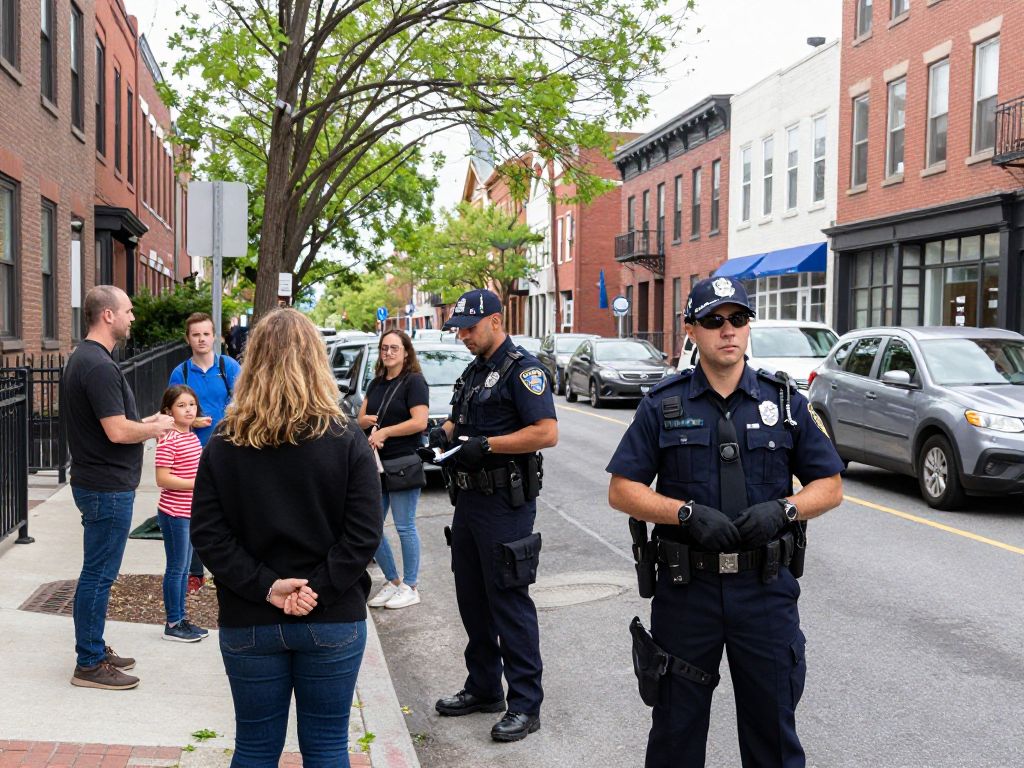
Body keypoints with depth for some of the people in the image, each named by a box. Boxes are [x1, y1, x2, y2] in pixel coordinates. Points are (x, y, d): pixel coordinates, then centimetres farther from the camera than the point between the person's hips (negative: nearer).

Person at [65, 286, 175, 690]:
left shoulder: (81, 358, 12)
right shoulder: (100, 366, -21)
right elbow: (118, 431, -24)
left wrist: (145, 423, 10)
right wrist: (156, 428, -7)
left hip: (95, 483, 10)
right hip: (108, 488, -10)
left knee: (98, 571, 18)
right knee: (98, 574, -1)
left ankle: (94, 649, 29)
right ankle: (89, 664, 9)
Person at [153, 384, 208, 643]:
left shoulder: (193, 437, 10)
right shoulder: (168, 441, -16)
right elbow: (162, 478, -21)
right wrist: (196, 484, -23)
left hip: (190, 512, 9)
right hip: (174, 513, -9)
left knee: (184, 568, 15)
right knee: (176, 568, -1)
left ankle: (181, 619, 24)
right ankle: (172, 624, 9)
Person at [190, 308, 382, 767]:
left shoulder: (223, 445, -3)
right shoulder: (346, 441, -8)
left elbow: (207, 535, -8)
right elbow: (364, 533, -14)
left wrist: (265, 587, -10)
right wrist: (319, 590, -12)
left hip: (248, 625, 2)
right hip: (332, 622, -1)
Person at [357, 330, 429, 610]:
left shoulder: (414, 382, -6)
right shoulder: (376, 384, 15)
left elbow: (419, 421, -17)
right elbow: (361, 419, 14)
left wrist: (384, 431, -16)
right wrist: (367, 420, -8)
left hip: (403, 464, -7)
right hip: (375, 464, 7)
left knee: (405, 527, 0)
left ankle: (410, 587, 12)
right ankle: (392, 581, 24)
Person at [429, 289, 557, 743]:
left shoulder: (522, 369, -13)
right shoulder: (474, 371, 16)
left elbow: (547, 432, -22)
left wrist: (486, 445, -25)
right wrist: (445, 432, 2)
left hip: (504, 503, -9)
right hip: (469, 499, 9)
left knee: (508, 600, -4)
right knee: (472, 597, 15)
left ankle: (526, 704, 7)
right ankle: (484, 688, 29)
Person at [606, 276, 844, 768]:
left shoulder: (786, 401, 4)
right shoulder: (662, 405, 0)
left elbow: (830, 486, 6)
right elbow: (622, 490, -3)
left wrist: (782, 509, -14)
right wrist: (687, 513, -18)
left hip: (766, 588, 1)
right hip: (685, 588, 0)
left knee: (773, 727, 12)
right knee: (676, 728, 13)